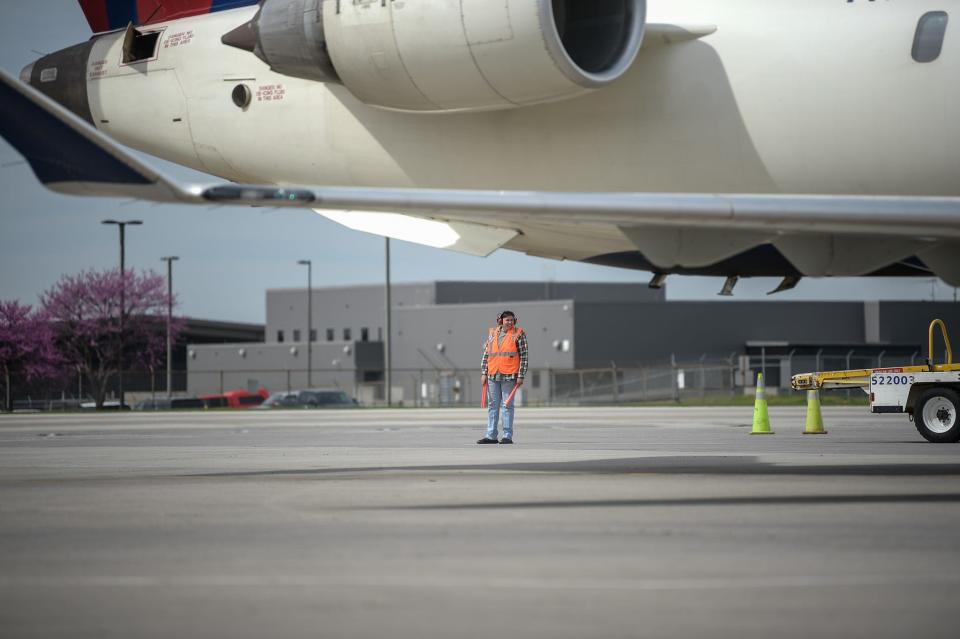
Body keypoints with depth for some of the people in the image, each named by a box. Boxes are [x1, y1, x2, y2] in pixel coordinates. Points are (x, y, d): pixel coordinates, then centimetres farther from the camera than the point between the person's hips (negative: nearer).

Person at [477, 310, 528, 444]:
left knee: (507, 405, -3)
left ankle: (508, 436, 0)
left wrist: (521, 376, -9)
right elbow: (486, 354, 14)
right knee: (492, 406, 7)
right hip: (493, 376, 5)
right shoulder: (492, 334, 11)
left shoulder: (518, 334, -1)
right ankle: (491, 436, 12)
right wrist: (483, 373, 8)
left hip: (509, 376, -5)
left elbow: (523, 356, -3)